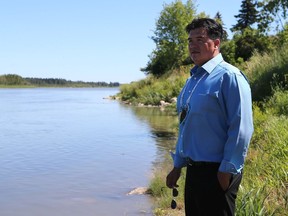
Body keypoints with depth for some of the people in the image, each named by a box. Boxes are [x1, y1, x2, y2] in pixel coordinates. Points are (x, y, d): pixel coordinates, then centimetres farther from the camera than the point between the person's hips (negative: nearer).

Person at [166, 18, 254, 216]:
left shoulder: (229, 77, -13)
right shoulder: (192, 79, 13)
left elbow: (241, 130, -19)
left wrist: (227, 171, -18)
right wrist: (177, 166, 18)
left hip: (217, 172, -8)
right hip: (193, 169, 8)